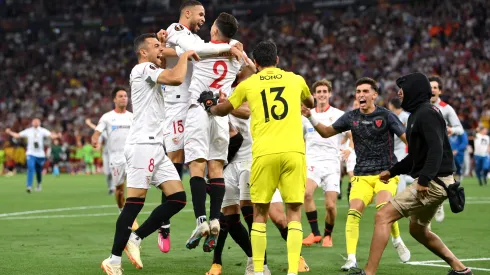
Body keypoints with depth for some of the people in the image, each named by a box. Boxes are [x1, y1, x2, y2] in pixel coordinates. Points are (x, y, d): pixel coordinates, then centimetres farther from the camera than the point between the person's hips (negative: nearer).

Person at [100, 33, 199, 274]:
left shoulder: (150, 72, 23)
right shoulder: (143, 68, -6)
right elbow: (176, 78, -21)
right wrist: (185, 55, -5)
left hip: (155, 147, 10)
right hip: (142, 144, -10)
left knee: (178, 198, 1)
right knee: (135, 202, -11)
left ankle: (135, 238, 6)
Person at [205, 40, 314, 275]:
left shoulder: (248, 84, 11)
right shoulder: (295, 80, 14)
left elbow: (223, 110, 26)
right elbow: (310, 103, 36)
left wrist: (209, 106, 47)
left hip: (264, 153, 0)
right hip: (293, 151, 0)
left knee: (260, 213, 10)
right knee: (294, 212, 5)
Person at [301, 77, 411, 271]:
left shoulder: (386, 116, -5)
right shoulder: (351, 117, 6)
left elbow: (407, 138, -7)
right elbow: (326, 132, 17)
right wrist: (310, 117, 2)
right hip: (362, 175, 3)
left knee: (383, 208, -26)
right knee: (354, 211, -17)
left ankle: (397, 241, 5)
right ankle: (351, 259, -15)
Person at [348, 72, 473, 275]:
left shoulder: (427, 113, -14)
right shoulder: (417, 114, 17)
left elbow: (436, 149, -25)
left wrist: (424, 178, -33)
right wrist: (392, 171, 24)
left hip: (434, 182, -11)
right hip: (433, 181, 11)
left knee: (383, 216, -13)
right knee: (418, 230, 24)